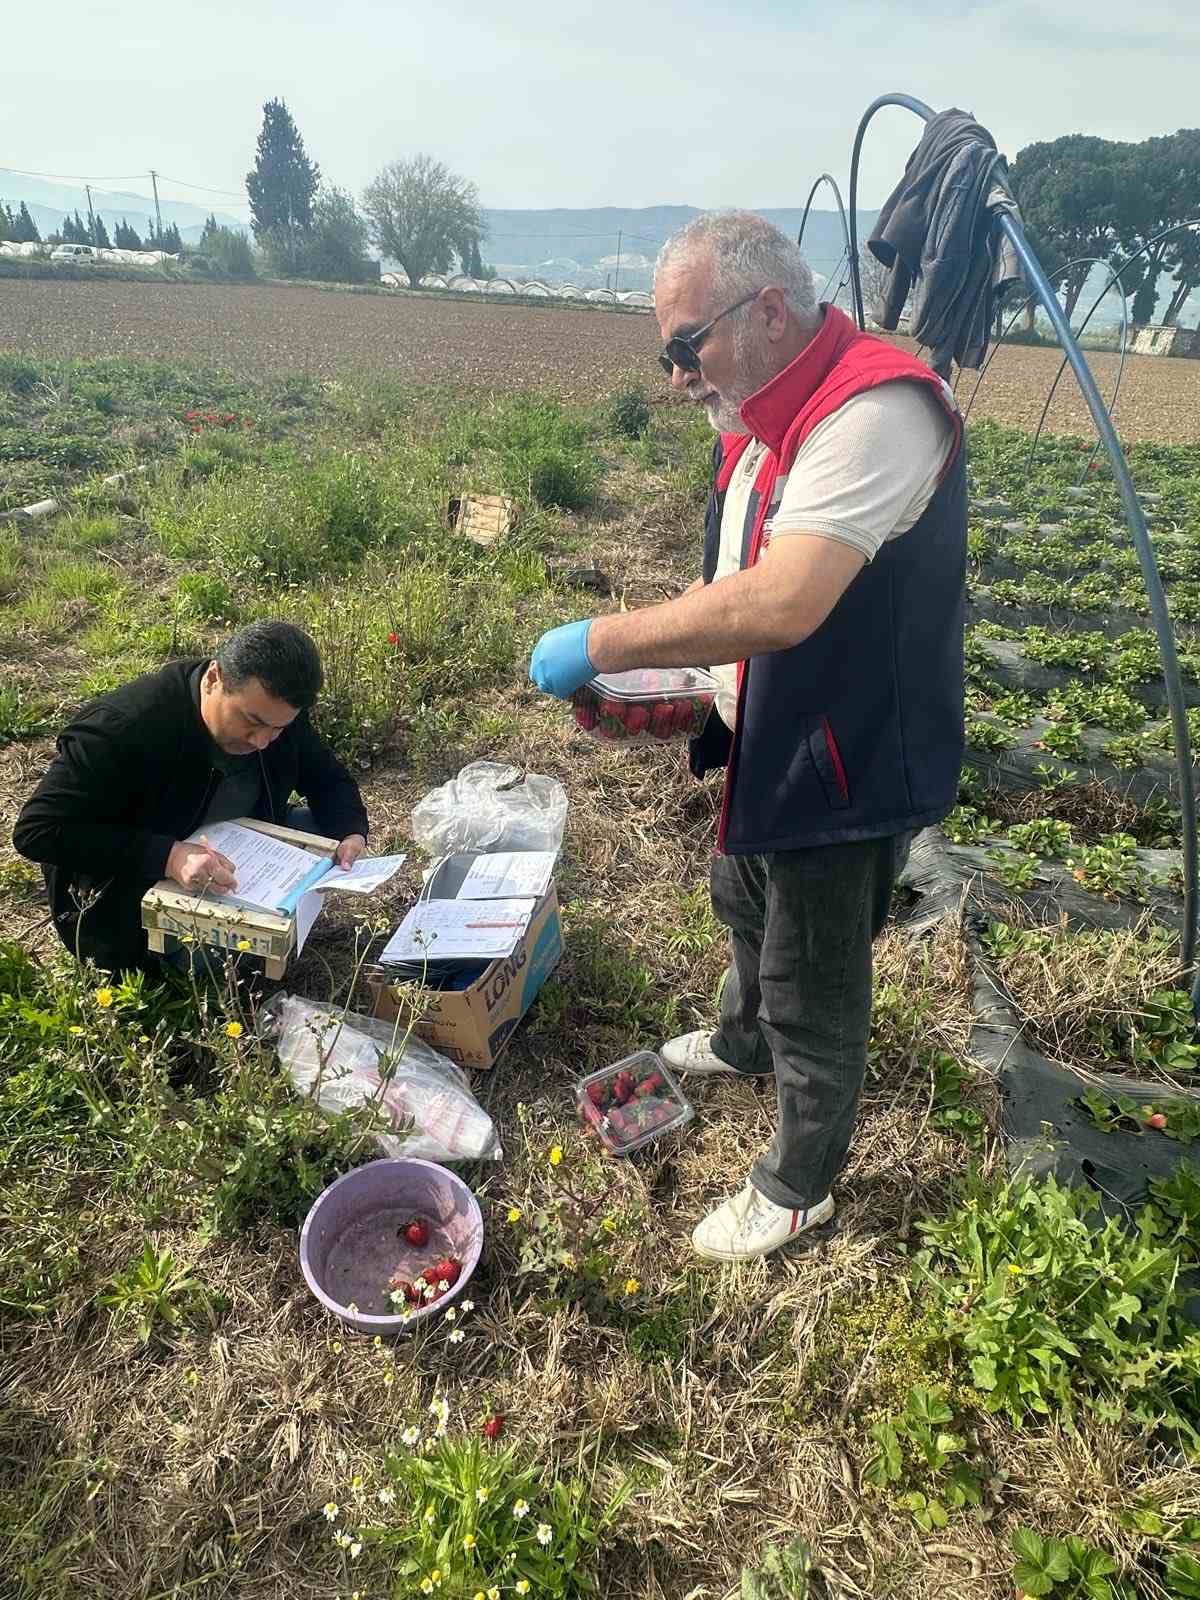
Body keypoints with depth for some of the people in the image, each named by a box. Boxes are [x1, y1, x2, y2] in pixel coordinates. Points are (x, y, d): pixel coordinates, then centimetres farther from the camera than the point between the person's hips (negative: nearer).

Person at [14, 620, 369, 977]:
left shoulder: (275, 710, -14)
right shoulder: (123, 726, -31)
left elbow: (329, 779, 1)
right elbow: (36, 831, -31)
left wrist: (351, 832, -22)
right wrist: (167, 856, -42)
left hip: (225, 859, 6)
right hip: (130, 895, -6)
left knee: (317, 828, -12)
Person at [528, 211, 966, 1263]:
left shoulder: (874, 411, -26)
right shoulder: (762, 421, 5)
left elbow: (781, 603, -37)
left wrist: (601, 644, -28)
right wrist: (678, 682, -3)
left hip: (849, 768, -10)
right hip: (769, 746, 10)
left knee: (813, 993, 9)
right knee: (744, 907, 31)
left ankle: (799, 1187, 35)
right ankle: (744, 1043, 61)